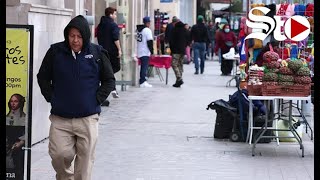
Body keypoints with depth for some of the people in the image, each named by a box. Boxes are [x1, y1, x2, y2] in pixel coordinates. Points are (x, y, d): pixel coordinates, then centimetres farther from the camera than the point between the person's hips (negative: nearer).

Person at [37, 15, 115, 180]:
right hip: (60, 117, 1)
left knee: (85, 159, 2)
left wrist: (97, 99, -2)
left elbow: (109, 80, 8)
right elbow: (43, 77, 12)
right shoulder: (55, 52, -1)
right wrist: (51, 97, 2)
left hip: (88, 118, 0)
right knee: (59, 155, -5)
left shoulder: (97, 53, -2)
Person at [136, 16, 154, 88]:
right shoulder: (147, 30, -13)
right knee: (145, 66, -7)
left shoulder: (138, 29, 10)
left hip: (139, 52, 8)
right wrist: (152, 51, -10)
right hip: (145, 52, -8)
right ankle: (143, 82, -11)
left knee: (143, 66, 17)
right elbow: (150, 42, -15)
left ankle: (142, 81, 21)